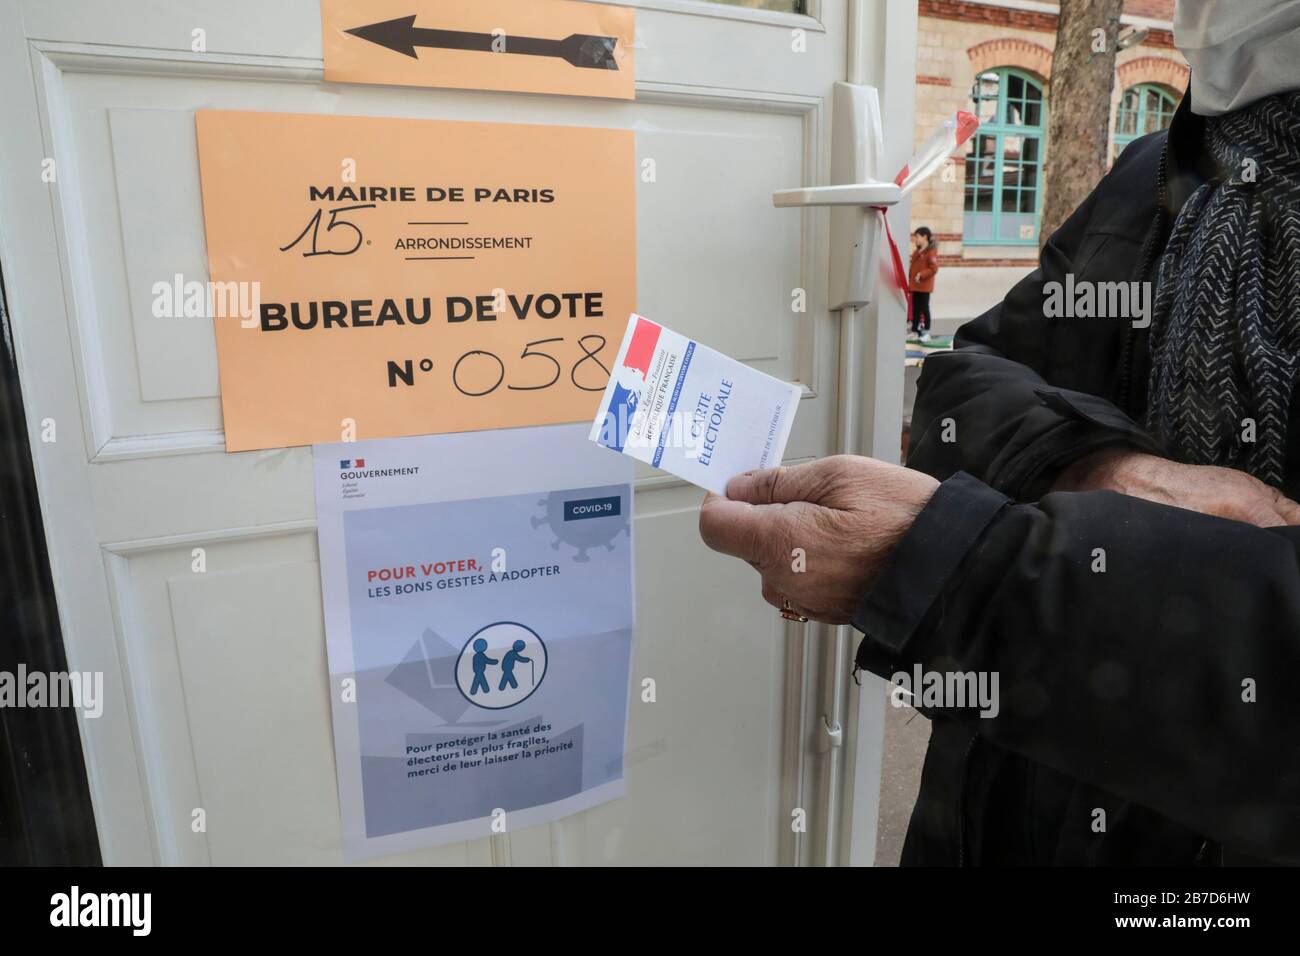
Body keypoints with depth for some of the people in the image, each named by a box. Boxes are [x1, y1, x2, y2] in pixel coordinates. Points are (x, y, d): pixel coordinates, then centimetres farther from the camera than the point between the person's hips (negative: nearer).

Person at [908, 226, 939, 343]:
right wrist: (909, 268, 5)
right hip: (914, 285, 8)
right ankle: (915, 331, 20)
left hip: (924, 286, -8)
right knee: (915, 308, 12)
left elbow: (934, 268, -18)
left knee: (924, 308, -1)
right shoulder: (917, 251, 11)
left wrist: (921, 275, -23)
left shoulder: (931, 251, -13)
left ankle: (926, 332, 6)